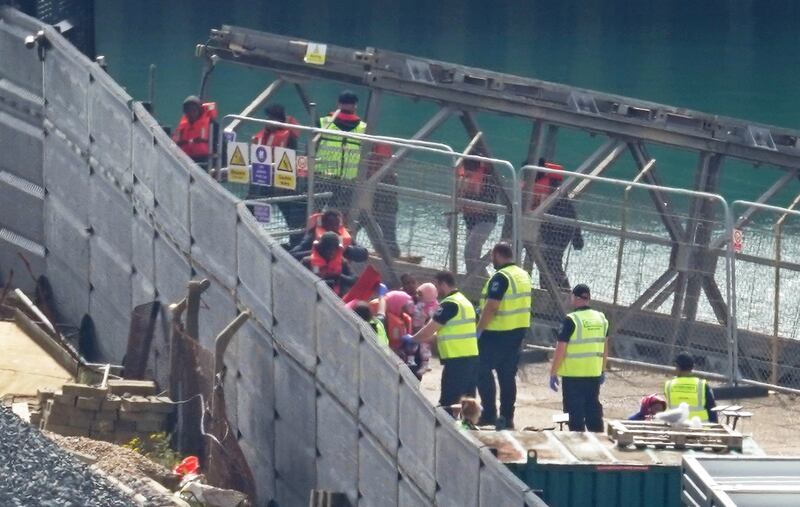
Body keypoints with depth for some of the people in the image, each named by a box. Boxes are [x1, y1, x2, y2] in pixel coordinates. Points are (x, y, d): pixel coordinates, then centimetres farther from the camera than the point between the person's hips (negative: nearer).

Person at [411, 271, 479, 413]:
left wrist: (412, 339, 7)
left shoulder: (450, 304, -12)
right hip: (471, 357, 9)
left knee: (448, 404, -7)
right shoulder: (463, 301, 18)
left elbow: (429, 329, -9)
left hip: (457, 360, -9)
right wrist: (421, 340, 18)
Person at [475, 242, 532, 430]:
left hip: (498, 331, -9)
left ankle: (489, 413, -3)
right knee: (508, 375, 13)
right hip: (519, 330, 9)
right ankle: (507, 417, 14)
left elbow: (491, 307, -23)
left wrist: (479, 330, -16)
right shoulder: (524, 275, 11)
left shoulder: (501, 278, -18)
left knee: (483, 370, 1)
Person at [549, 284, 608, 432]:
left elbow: (560, 349, -14)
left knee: (575, 412, 0)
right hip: (594, 374, 6)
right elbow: (604, 348, 14)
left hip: (573, 375, -6)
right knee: (593, 410, 14)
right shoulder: (601, 319, 6)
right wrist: (603, 370, 24)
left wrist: (553, 373, -7)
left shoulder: (571, 320, -13)